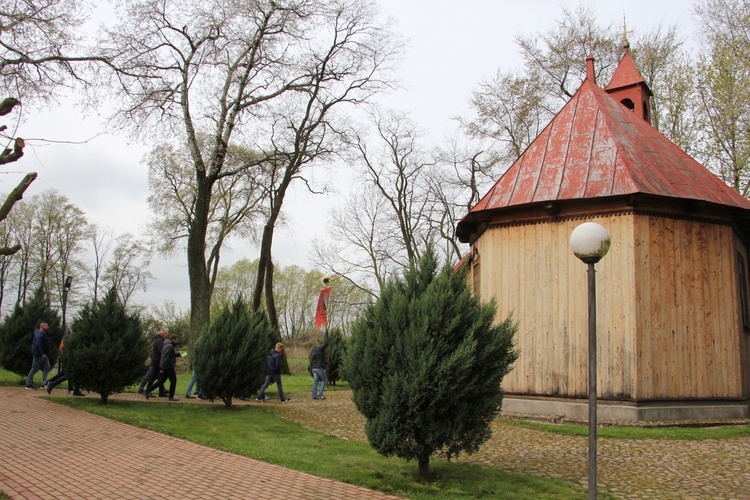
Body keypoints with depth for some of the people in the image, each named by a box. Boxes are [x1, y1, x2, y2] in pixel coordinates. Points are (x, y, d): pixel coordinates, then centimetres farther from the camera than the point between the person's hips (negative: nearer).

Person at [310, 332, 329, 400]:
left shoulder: (314, 350, 14)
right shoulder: (321, 349, -9)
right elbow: (326, 343, -13)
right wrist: (326, 334, -4)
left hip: (314, 368, 7)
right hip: (320, 368, -7)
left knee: (315, 381, 8)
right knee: (324, 380, 3)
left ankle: (314, 395, 4)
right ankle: (320, 394, -7)